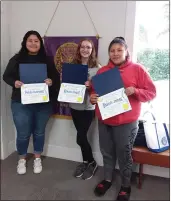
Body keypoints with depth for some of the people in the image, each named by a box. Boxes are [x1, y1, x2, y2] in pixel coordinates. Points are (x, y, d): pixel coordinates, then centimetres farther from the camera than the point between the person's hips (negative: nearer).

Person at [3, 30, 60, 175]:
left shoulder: (47, 60, 3)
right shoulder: (16, 59, 0)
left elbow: (56, 77, 4)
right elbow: (6, 76, 3)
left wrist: (51, 81, -18)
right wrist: (14, 82, -18)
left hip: (43, 104, 2)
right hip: (21, 104, -1)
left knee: (39, 132, 15)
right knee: (23, 134, 6)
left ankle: (37, 159, 36)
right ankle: (22, 159, 34)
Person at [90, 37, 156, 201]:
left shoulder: (137, 69, -4)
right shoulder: (102, 71, 7)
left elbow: (151, 92, -5)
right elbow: (95, 91, 14)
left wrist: (135, 91, -22)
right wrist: (93, 98, -8)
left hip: (126, 122, -4)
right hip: (104, 121, 4)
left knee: (124, 154, 9)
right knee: (107, 152, 16)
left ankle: (125, 186, 31)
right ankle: (107, 179, 39)